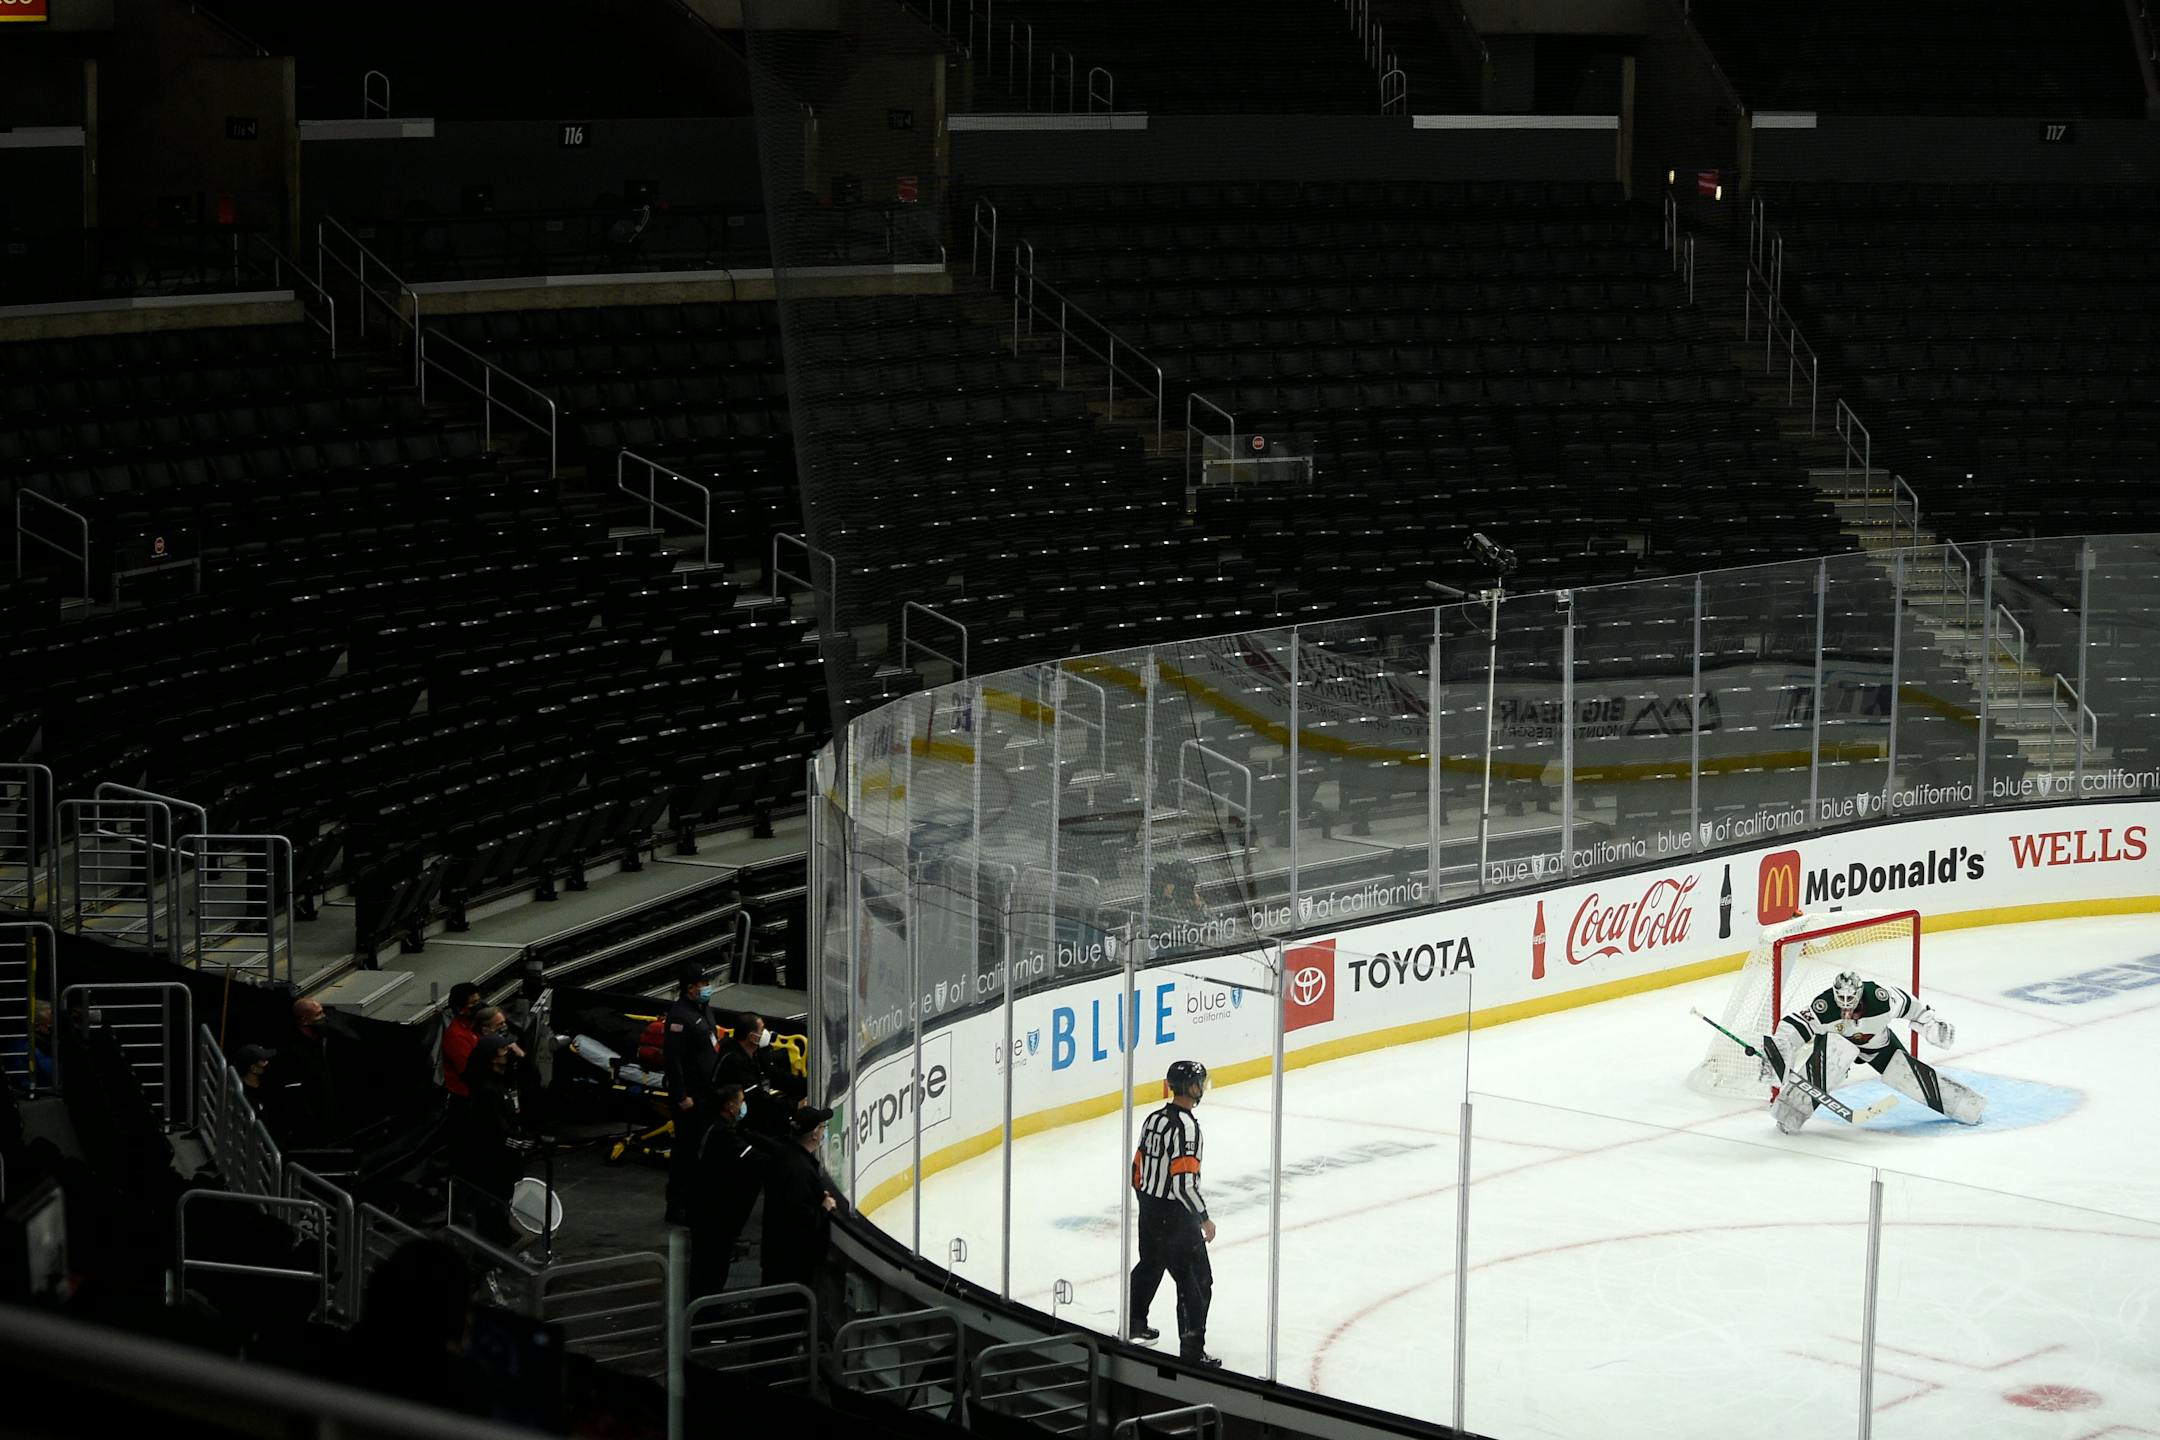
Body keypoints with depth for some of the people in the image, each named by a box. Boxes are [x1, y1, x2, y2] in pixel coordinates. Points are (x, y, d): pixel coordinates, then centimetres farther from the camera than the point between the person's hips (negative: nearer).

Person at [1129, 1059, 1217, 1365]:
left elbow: (1137, 1169, 12)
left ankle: (1134, 1323, 45)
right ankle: (1192, 1349, -3)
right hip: (1176, 1215, -9)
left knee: (1150, 1265, 28)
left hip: (1149, 1210, 9)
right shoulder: (1185, 1125, -23)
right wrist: (1204, 1218, -17)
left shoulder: (1154, 1119, 4)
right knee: (1196, 1280, -2)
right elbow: (1184, 1181, -26)